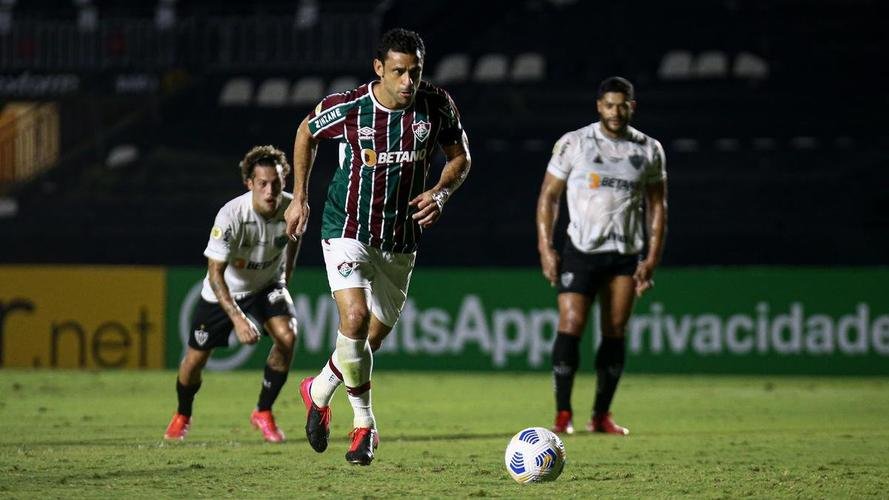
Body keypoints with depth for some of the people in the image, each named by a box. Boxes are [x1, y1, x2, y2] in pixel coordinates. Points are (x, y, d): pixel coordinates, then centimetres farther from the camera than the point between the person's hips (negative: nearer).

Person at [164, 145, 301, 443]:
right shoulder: (231, 216, -34)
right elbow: (215, 274, -30)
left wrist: (285, 276, 13)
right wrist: (238, 319, -38)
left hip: (267, 285, 2)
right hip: (223, 291, -2)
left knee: (287, 337, -23)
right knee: (196, 358, 3)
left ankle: (263, 413, -4)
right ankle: (182, 416, 36)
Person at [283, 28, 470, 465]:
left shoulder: (437, 106, -10)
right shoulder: (346, 108, -15)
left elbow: (460, 156, 6)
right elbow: (306, 133, 6)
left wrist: (441, 193, -13)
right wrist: (299, 197, 9)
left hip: (400, 243, 4)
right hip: (347, 232, -3)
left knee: (373, 337, 10)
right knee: (355, 319, -23)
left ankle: (320, 390, 39)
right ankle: (364, 422, -3)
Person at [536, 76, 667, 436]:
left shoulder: (649, 150, 6)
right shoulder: (573, 144, -2)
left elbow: (657, 205, 11)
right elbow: (549, 195, 2)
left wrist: (652, 258, 3)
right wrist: (545, 247, -7)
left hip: (626, 256, 3)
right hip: (580, 251, -3)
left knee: (615, 334, 2)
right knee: (571, 326, -13)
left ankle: (601, 415, 11)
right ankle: (562, 413, -8)